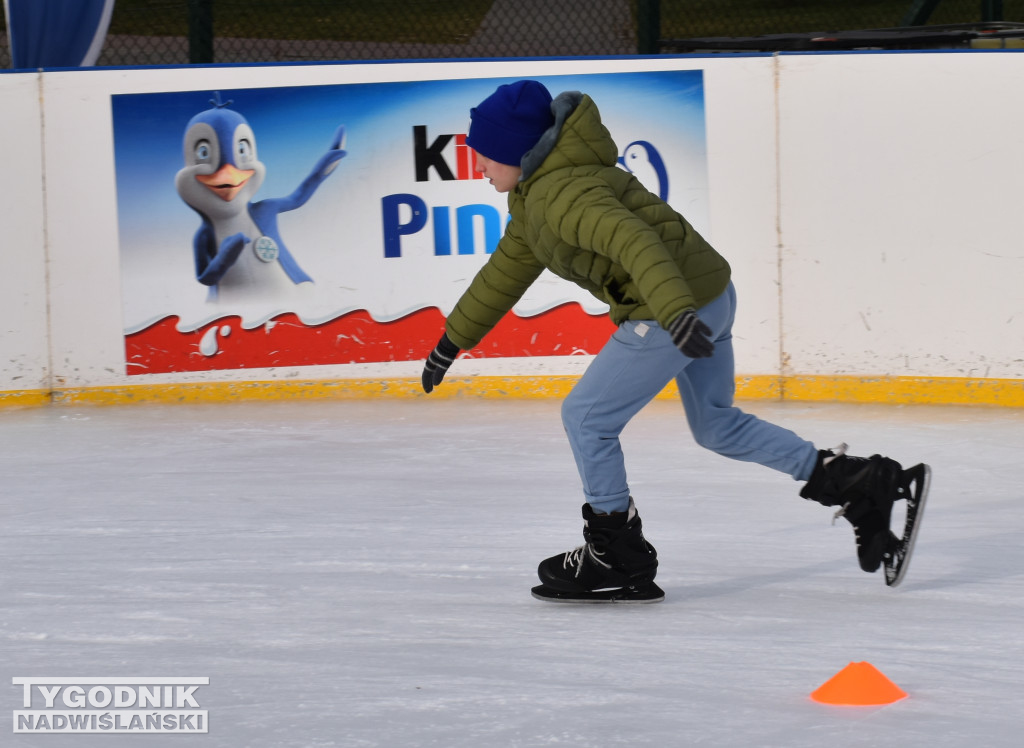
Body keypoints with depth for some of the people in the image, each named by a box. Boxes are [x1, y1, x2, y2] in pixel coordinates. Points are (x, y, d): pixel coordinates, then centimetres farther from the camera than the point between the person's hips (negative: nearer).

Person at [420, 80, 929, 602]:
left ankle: (618, 556, 11)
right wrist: (453, 340, 32)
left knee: (585, 417, 0)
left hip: (677, 310, -11)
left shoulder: (561, 192, -19)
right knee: (716, 425, 22)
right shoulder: (536, 192, 15)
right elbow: (507, 270, 28)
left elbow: (633, 240, -35)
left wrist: (674, 310, -49)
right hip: (708, 296, 11)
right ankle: (860, 484, 19)